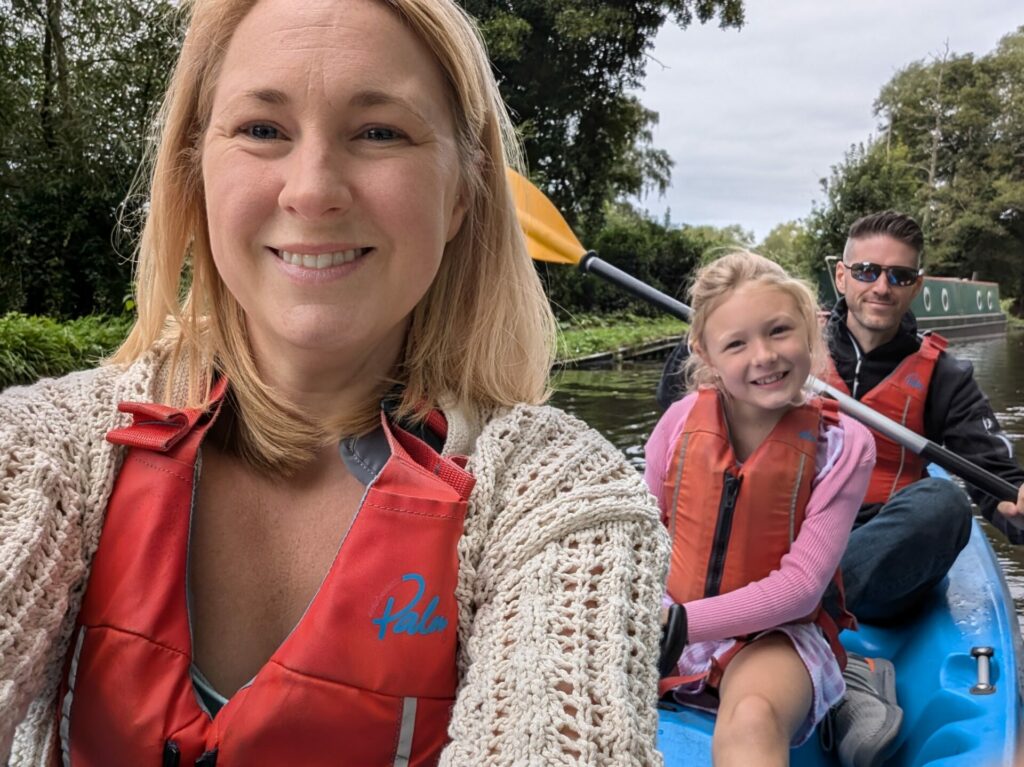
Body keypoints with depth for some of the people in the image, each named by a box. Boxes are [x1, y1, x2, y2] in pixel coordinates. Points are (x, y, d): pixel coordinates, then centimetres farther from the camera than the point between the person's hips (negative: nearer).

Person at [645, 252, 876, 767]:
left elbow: (800, 585, -14)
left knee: (750, 719, -37)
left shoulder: (843, 445, -9)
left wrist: (683, 622, -23)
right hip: (665, 626, 3)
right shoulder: (681, 422, -5)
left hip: (777, 632, -3)